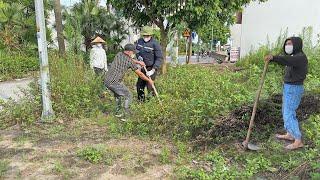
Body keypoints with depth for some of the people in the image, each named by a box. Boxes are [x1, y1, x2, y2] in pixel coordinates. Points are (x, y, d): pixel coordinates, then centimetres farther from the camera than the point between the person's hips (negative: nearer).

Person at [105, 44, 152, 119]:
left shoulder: (119, 54, 13)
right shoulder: (130, 62, -6)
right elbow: (140, 74, 2)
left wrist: (138, 62, 36)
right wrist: (149, 80, 15)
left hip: (107, 81, 8)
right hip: (115, 82, -8)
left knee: (117, 94, 31)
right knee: (128, 96, 6)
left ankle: (118, 112, 35)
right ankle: (126, 114, -1)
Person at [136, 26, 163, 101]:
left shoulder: (155, 44, -20)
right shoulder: (140, 41, -1)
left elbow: (159, 58, -21)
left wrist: (153, 70, -28)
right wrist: (138, 56, -10)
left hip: (151, 68, -6)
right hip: (143, 67, 6)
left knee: (149, 86, -6)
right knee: (140, 85, 12)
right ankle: (141, 100, 30)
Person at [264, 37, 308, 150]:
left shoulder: (300, 57, -18)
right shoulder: (295, 56, 12)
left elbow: (287, 60, -38)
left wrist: (273, 58, -51)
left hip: (294, 89, -10)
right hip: (289, 87, 10)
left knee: (288, 115, -9)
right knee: (286, 112, 20)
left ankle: (298, 141, -2)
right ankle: (289, 135, 33)